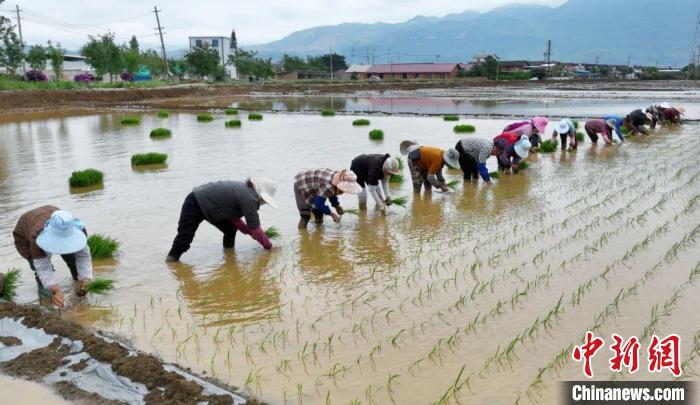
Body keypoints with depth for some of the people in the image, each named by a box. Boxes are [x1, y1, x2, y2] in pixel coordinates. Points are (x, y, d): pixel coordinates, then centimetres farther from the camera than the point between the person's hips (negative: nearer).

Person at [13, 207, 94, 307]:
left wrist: (85, 280, -41)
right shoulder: (36, 237, -46)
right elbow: (43, 267, -44)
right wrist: (55, 291, -56)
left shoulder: (78, 230, -38)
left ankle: (78, 282, 15)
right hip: (25, 236, -3)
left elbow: (83, 255, -30)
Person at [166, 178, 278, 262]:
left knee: (231, 229, 9)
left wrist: (249, 231, 3)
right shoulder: (249, 199, -25)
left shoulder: (244, 189, 2)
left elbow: (233, 216, 10)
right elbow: (255, 228, -19)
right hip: (196, 204, -10)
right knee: (185, 237, -6)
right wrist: (269, 245, -7)